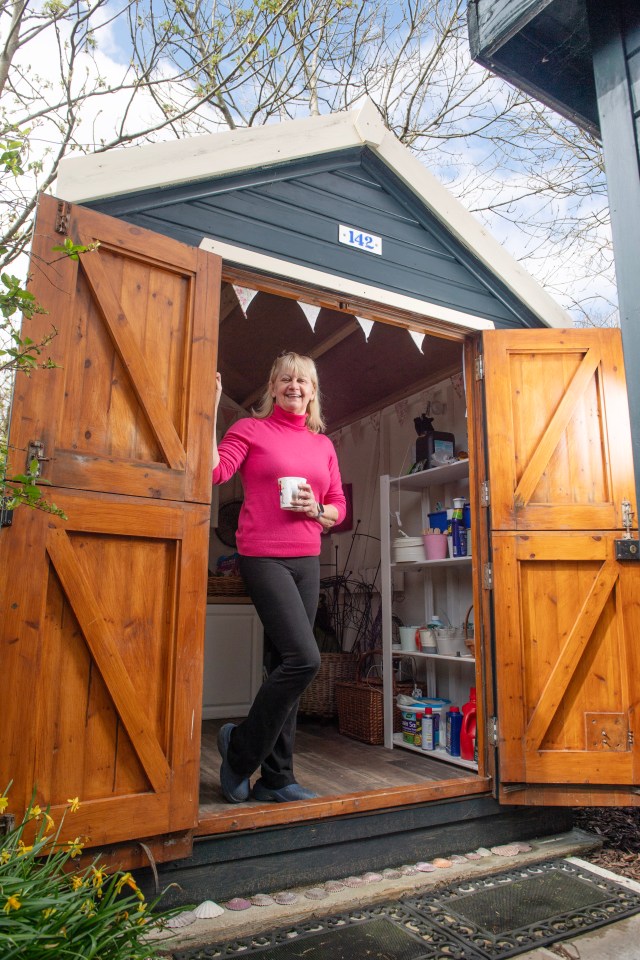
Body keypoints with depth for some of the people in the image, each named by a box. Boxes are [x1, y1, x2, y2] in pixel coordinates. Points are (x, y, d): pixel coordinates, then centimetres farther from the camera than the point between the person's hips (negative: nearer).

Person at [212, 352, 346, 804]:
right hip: (264, 557, -5)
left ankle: (276, 778, 20)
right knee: (304, 659, -16)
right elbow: (215, 471, -13)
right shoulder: (251, 429, 2)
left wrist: (317, 510, -4)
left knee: (286, 666, 8)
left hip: (307, 561, 6)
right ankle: (240, 746, 8)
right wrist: (210, 410, -17)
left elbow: (340, 506, 17)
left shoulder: (323, 444, 16)